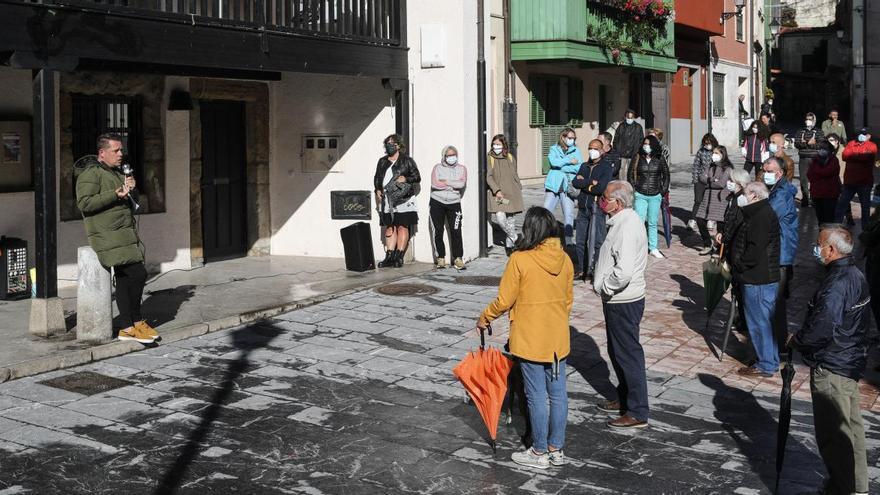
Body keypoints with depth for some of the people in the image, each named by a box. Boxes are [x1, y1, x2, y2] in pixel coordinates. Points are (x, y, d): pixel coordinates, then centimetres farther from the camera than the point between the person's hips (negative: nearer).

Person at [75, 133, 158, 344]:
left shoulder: (116, 173, 23)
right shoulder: (91, 173, -7)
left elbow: (131, 204, 28)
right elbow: (84, 203, -19)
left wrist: (130, 189, 6)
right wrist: (115, 194, -23)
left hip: (125, 233, 9)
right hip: (108, 235, -9)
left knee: (124, 278, 6)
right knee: (138, 273, -15)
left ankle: (128, 328, 10)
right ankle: (137, 321, -3)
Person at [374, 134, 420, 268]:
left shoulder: (407, 161, 2)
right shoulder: (382, 162, 15)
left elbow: (417, 177, 1)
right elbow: (377, 178, 22)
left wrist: (405, 179, -16)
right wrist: (378, 190, 7)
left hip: (403, 200, -4)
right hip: (387, 200, 4)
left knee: (402, 227, -4)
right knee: (390, 228, 6)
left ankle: (399, 257, -2)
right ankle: (389, 257, 7)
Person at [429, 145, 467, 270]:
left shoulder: (462, 169, 7)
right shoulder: (437, 168, 5)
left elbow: (462, 183, -12)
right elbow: (434, 184, -12)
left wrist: (445, 182, -10)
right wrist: (453, 184, -8)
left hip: (454, 203, 0)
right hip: (437, 202, 0)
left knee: (456, 231, -8)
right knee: (438, 232, 1)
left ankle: (458, 259, -5)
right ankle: (440, 258, 9)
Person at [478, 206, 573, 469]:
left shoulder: (520, 260, -17)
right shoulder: (564, 259, 0)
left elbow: (504, 300, -12)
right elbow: (569, 299, 10)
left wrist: (485, 318, 6)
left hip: (530, 339, -5)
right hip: (559, 339, 5)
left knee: (537, 396, 4)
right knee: (558, 393, 12)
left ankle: (540, 452, 15)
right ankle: (556, 449, 23)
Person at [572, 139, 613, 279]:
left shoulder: (607, 166, -3)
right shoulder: (585, 166, 16)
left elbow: (602, 187, -16)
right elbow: (575, 182, 1)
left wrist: (584, 184, -5)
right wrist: (591, 182, -12)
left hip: (597, 208, -6)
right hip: (583, 207, 6)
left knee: (597, 241, -8)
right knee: (581, 241, 8)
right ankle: (581, 269, 17)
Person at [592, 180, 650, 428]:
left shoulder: (627, 227, -24)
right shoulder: (623, 220, 8)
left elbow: (623, 271, -33)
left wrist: (603, 287, -17)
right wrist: (601, 284, 10)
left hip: (623, 303, -10)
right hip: (618, 300, 10)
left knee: (628, 354, -1)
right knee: (617, 352, 21)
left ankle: (637, 413, 7)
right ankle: (625, 399, 36)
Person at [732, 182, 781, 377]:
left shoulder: (761, 217, -20)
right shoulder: (761, 213, 14)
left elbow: (754, 252, -25)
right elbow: (746, 243, 21)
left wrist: (738, 266, -13)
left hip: (757, 280, -11)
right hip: (763, 278, 11)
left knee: (759, 322, -2)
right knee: (764, 321, 17)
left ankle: (765, 365, 5)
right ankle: (771, 361, 27)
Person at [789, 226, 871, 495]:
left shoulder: (836, 283, -23)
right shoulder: (856, 275, 8)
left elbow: (822, 327, -29)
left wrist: (796, 340, -11)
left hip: (831, 369, -10)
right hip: (853, 362, 10)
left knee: (833, 434, -1)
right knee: (851, 427, 20)